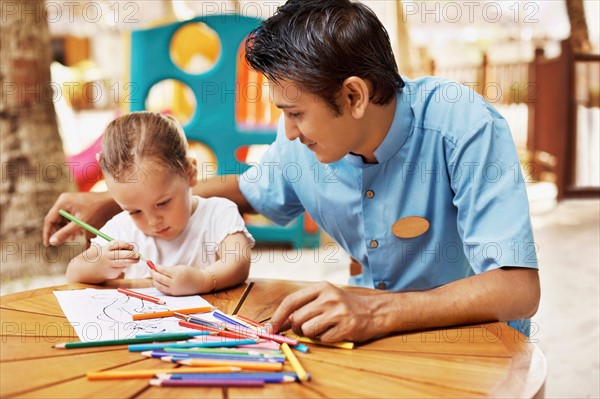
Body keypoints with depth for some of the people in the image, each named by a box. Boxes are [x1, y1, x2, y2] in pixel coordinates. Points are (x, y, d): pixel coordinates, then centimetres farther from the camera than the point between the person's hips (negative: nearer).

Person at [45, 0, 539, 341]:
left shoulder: (460, 124, -25)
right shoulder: (303, 143, -8)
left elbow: (518, 290, -30)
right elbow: (252, 190, 15)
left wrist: (377, 312, -45)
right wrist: (109, 202, 11)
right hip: (378, 339, 5)